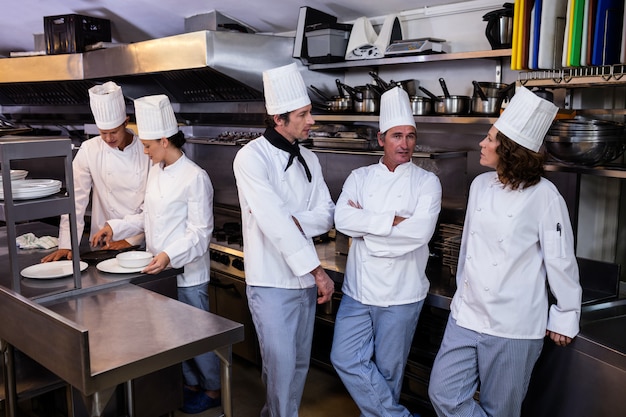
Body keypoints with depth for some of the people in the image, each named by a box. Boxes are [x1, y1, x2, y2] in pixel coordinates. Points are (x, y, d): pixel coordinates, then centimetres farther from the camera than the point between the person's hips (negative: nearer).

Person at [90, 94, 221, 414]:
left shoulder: (195, 177, -19)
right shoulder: (156, 171, 7)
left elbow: (200, 233, -20)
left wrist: (170, 256, -31)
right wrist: (115, 227, 6)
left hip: (188, 273, -8)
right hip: (160, 270, 8)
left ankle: (213, 389, 28)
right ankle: (191, 383, 37)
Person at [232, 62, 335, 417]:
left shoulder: (309, 159, 7)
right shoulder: (252, 157, -15)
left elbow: (327, 215, 3)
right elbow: (274, 222, -23)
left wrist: (292, 220, -19)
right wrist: (318, 269, -22)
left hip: (305, 278, 7)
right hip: (272, 280, -7)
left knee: (299, 362, 17)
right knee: (281, 364, -2)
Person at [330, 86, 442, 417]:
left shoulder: (427, 182, -4)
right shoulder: (359, 178, 3)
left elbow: (420, 231, -20)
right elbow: (342, 220, -13)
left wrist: (364, 222, -14)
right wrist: (393, 221, -19)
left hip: (401, 294, -3)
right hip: (358, 289, 3)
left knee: (388, 370, 10)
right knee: (346, 359, 2)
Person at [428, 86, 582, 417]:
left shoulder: (544, 196, -14)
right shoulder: (480, 185, 3)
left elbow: (560, 260, -8)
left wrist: (565, 316, -1)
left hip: (513, 327, -5)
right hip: (467, 315, 6)